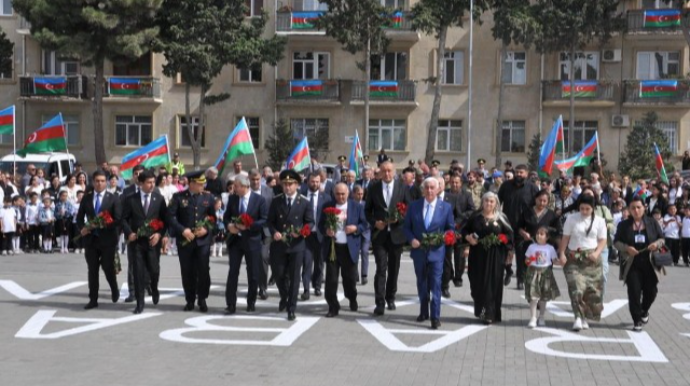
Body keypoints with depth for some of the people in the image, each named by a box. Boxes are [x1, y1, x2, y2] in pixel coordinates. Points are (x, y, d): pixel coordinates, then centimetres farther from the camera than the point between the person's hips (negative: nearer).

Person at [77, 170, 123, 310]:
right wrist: (82, 228, -7)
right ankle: (93, 300, 9)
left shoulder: (113, 199, -1)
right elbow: (80, 217, 12)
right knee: (92, 270, 5)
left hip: (107, 239, -3)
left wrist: (105, 224, -19)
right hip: (90, 238, 3)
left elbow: (118, 219, -6)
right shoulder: (86, 198, 8)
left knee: (108, 267, 0)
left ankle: (115, 290, 28)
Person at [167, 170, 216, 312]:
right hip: (184, 240, -1)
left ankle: (202, 299, 9)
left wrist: (206, 229, -8)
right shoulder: (178, 197, 1)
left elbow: (213, 217, 10)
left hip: (203, 240, 1)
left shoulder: (208, 197, 8)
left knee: (203, 270, -6)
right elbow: (171, 216, -6)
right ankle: (190, 300, 19)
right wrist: (182, 230, -16)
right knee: (187, 272, 6)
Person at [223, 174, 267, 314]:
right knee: (233, 272, -2)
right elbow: (226, 216, 12)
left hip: (252, 241, -2)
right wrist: (229, 225, -10)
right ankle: (231, 305, 2)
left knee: (253, 274, 7)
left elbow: (265, 220, -9)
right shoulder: (232, 199, 5)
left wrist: (248, 226, -20)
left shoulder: (259, 200, -6)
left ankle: (251, 303, 23)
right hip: (235, 239, 2)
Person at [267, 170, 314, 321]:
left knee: (294, 277, 2)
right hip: (279, 244, 2)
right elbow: (270, 221, 7)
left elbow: (310, 222, 1)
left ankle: (291, 308, 11)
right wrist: (274, 232, -13)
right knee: (278, 274, 7)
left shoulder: (304, 202, -2)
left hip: (297, 245, -2)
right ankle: (284, 297, 36)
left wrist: (302, 232, -19)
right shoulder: (276, 201, 3)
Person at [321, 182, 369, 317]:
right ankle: (333, 307, 6)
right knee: (331, 279, -2)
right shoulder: (327, 207, 6)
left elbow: (365, 224, 4)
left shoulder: (357, 207, 3)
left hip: (349, 248, 0)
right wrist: (326, 230, -12)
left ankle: (353, 300, 37)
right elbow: (320, 224, 9)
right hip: (332, 247, 1)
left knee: (350, 277, 9)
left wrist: (356, 228, -15)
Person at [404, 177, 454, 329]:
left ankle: (435, 317, -2)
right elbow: (406, 227, 6)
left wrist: (444, 237, -16)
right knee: (421, 283, 15)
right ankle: (423, 312, 31)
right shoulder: (414, 206, 2)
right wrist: (411, 239, -12)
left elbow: (451, 228, 4)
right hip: (419, 250, 3)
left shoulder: (446, 207, -2)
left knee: (435, 284, -7)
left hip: (436, 251, -3)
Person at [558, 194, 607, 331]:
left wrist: (597, 253, -12)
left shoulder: (599, 221, 4)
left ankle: (584, 317, 14)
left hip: (591, 259, 1)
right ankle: (579, 317, -13)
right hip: (574, 257, -1)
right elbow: (565, 238, 4)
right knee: (576, 287, -15)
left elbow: (602, 240, 4)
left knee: (592, 289, 0)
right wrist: (561, 253, -5)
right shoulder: (571, 219, 3)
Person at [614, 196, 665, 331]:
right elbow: (616, 242, 3)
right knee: (634, 293, -4)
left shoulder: (652, 223, 3)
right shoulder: (623, 225, 2)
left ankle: (644, 311, 38)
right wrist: (627, 248, -16)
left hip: (650, 264, 1)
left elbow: (662, 238, 8)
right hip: (632, 265, -1)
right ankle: (637, 321, 8)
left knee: (651, 291, 7)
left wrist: (657, 244, -14)